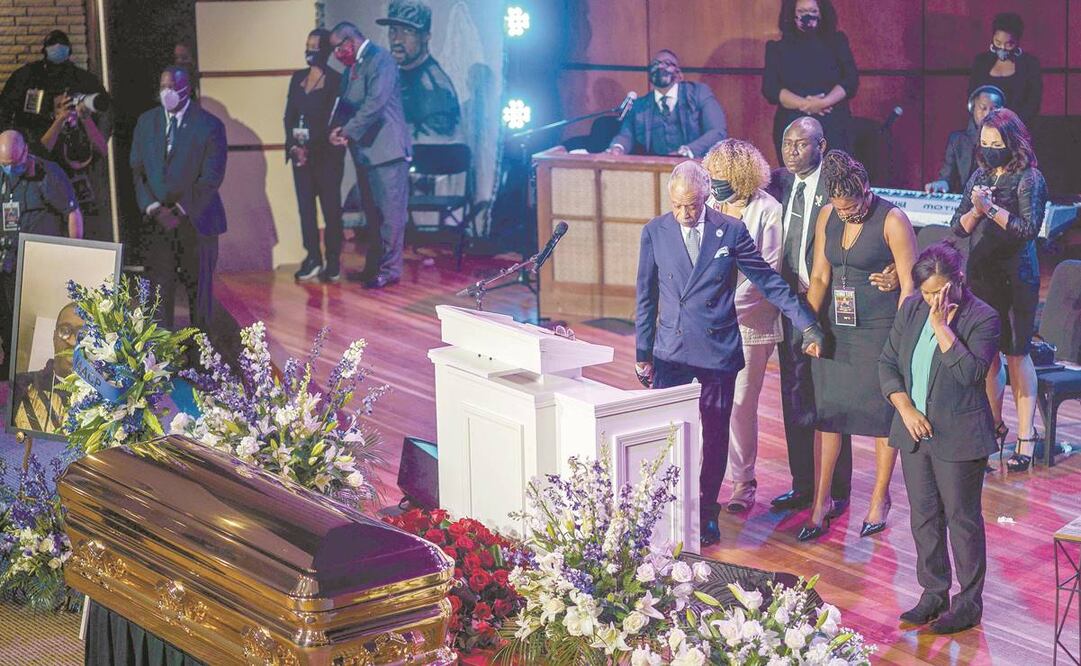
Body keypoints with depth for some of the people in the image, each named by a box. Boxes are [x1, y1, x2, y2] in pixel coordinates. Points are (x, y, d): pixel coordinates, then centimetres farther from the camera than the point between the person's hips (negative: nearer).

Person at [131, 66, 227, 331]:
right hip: (157, 219, 2)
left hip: (196, 218, -2)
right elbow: (137, 170, 8)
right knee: (159, 288, -3)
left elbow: (212, 177, -9)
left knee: (198, 287, 7)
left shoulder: (209, 125, -5)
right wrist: (153, 208, -7)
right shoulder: (146, 122, 8)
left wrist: (180, 211, -14)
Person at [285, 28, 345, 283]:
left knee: (330, 207, -1)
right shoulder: (298, 78, 12)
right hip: (300, 153, 5)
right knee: (305, 205, 2)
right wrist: (293, 145, -5)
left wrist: (311, 144, -15)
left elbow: (334, 119, -9)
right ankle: (313, 259, 6)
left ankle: (333, 263, 3)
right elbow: (289, 116, 9)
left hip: (326, 154, -5)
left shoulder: (335, 80, -4)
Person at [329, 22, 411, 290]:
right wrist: (337, 129, -1)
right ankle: (374, 266, 23)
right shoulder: (351, 68, 16)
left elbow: (375, 103, -21)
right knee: (373, 213, 15)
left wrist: (348, 132, -17)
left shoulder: (380, 59, -11)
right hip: (365, 152, 9)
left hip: (386, 149, -9)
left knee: (389, 212, -5)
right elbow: (345, 104, 19)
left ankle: (390, 269, -2)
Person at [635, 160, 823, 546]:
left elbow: (769, 281, 1)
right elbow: (645, 297, 7)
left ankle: (707, 512, 21)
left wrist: (807, 326, -1)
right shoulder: (655, 232, 0)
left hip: (718, 351, 0)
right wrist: (643, 353, 7)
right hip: (670, 352, 1)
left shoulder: (731, 231, -3)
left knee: (715, 436, 6)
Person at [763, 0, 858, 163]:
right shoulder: (778, 48, 10)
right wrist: (804, 104, -16)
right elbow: (770, 88, -2)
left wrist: (823, 103, -15)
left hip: (834, 127, 0)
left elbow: (851, 81, 2)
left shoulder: (837, 42, 12)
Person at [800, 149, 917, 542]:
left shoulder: (892, 221, -12)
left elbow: (909, 285, -11)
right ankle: (821, 501, 14)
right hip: (835, 329, 5)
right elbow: (819, 278, 7)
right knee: (826, 413, 5)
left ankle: (880, 498, 21)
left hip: (879, 331, -5)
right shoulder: (827, 217, 4)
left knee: (882, 414, 5)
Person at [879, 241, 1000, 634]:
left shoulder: (982, 318, -13)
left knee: (962, 518, 4)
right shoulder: (911, 309, 3)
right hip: (915, 431, 6)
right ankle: (934, 594, 27)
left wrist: (940, 324, -26)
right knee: (924, 517, 14)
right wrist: (905, 409, -6)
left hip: (958, 436, -6)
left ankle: (969, 602, 16)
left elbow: (971, 372, -26)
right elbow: (888, 364, 7)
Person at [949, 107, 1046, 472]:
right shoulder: (980, 177, 10)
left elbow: (1029, 227, -16)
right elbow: (958, 227, 8)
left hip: (1015, 278, -5)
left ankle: (1026, 435, 5)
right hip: (981, 275, 5)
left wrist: (991, 208, -19)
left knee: (1017, 355, -1)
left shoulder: (1030, 179, -7)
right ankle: (994, 426, 20)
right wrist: (975, 210, -11)